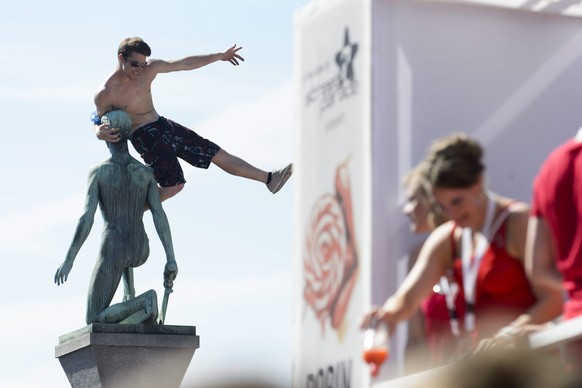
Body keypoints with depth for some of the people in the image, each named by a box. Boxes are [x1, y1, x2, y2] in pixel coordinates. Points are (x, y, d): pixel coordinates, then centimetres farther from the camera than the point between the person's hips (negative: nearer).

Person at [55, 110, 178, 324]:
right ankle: (130, 298, 23)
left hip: (113, 252, -5)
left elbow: (87, 218, -15)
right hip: (141, 251, 5)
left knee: (95, 322, 0)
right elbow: (160, 216, -5)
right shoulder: (146, 172, 3)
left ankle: (143, 303, -25)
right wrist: (171, 260, -7)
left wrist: (68, 261, -13)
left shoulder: (98, 172, -6)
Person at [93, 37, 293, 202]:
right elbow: (98, 122, -3)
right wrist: (101, 133, -29)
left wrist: (220, 56, 13)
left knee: (219, 155, 8)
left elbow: (186, 64, 8)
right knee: (173, 186, -15)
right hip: (144, 137, -7)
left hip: (165, 126, 7)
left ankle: (269, 178, 14)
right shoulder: (105, 94, -16)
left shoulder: (150, 68, -2)